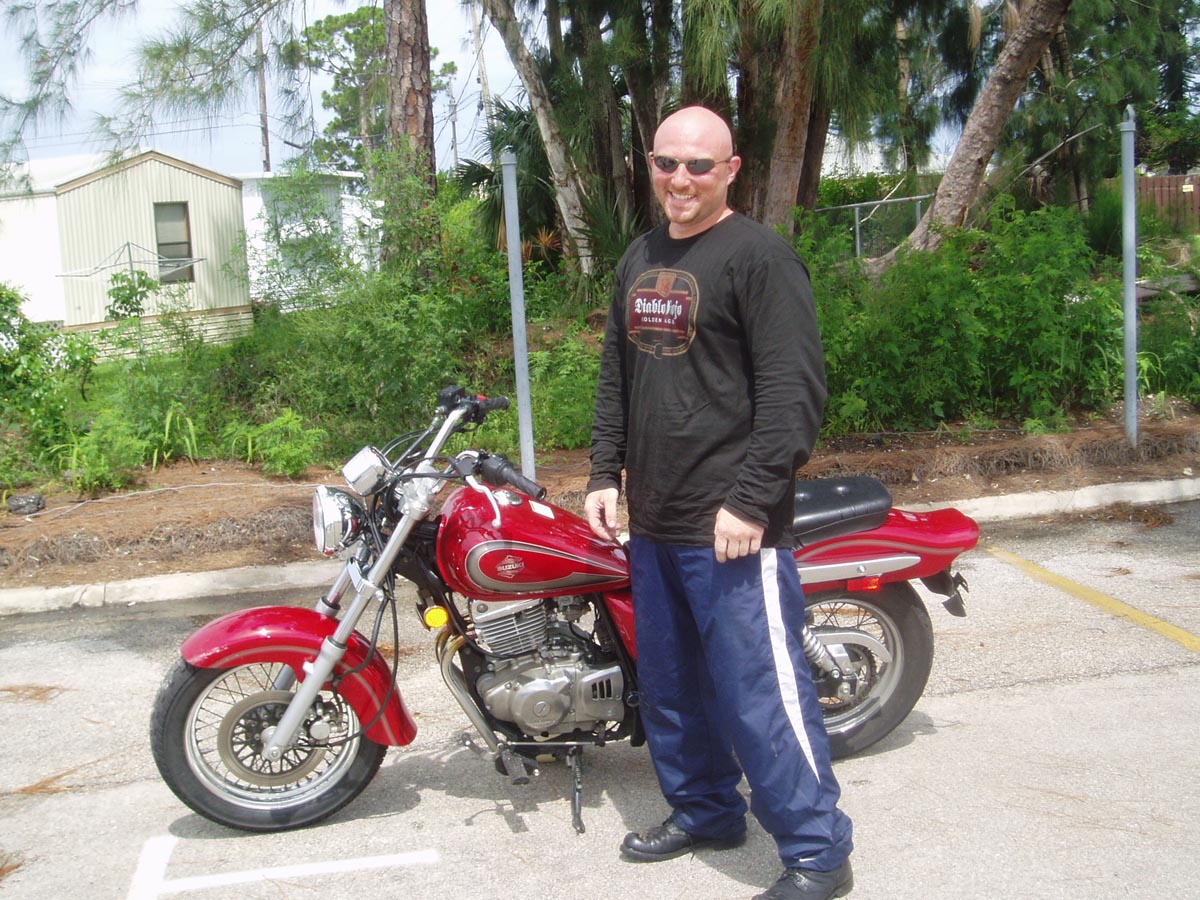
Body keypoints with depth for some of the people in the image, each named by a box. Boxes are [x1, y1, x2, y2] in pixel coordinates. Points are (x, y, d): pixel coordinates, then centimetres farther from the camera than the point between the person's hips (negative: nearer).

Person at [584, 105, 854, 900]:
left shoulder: (759, 254, -8)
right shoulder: (638, 260, 16)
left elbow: (797, 389, -15)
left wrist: (752, 500, -20)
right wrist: (605, 473, 14)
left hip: (732, 528, -8)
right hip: (653, 524, 8)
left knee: (762, 694, -5)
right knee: (670, 686, 17)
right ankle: (705, 812, 35)